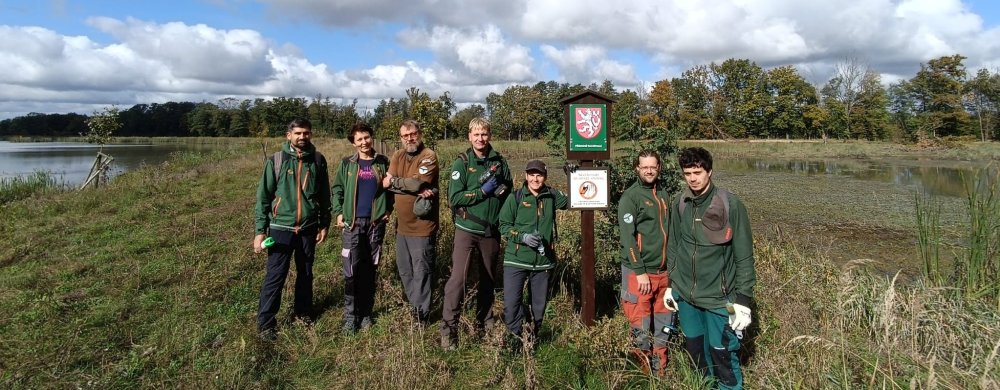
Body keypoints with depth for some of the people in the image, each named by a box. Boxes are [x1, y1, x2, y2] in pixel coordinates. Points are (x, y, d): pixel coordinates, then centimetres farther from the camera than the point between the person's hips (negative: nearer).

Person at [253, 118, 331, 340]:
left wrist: (324, 224, 9)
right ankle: (265, 323, 12)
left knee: (306, 274, 15)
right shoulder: (276, 161, -6)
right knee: (275, 276, 0)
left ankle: (303, 312, 33)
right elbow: (263, 196, -4)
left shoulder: (318, 160, 1)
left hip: (309, 228, 3)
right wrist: (260, 231, -7)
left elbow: (324, 195, 8)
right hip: (281, 228, -2)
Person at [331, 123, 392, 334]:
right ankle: (350, 315, 5)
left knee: (370, 269, 7)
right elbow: (337, 189, 8)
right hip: (353, 222, -1)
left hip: (376, 222, 1)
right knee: (351, 270, -5)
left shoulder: (383, 162, 5)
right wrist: (338, 212, -3)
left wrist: (389, 209, 1)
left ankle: (366, 313, 18)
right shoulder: (347, 163, 4)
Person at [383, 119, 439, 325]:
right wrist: (418, 192, -19)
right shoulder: (397, 156, 8)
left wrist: (393, 181, -8)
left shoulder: (429, 156, -12)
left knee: (421, 271, 2)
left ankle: (420, 314, 15)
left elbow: (417, 183, -24)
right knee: (404, 270, 18)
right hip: (402, 224, 7)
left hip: (422, 225, -7)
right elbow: (387, 183, -7)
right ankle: (414, 305, 35)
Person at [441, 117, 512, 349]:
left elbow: (510, 191, 14)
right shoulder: (462, 163, -6)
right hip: (467, 228, -4)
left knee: (488, 278, 15)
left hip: (492, 230, 4)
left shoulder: (499, 162, 3)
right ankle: (448, 329, -3)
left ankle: (485, 322, 32)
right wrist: (483, 191, -18)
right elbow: (454, 198, -14)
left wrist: (502, 189, -8)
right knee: (458, 276, -11)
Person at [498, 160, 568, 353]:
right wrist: (522, 236, -18)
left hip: (543, 261, 3)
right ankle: (514, 338, 17)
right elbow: (504, 225, -3)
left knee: (539, 303, 14)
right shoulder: (515, 197, -5)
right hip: (517, 260, -2)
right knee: (511, 302, -5)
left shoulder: (552, 195, 2)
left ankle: (533, 337, 36)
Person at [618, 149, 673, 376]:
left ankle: (660, 371, 29)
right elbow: (627, 237, -14)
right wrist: (640, 272, -17)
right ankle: (644, 374, 15)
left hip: (663, 271, 6)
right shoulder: (630, 196, -8)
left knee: (663, 325, 14)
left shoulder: (664, 194, 12)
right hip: (639, 272, -6)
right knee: (640, 327, 0)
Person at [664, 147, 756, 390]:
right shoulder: (679, 204, 0)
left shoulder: (730, 205, -12)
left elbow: (744, 256, -9)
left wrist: (743, 299, -11)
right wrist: (671, 285, 13)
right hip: (685, 295, 4)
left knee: (722, 353, 1)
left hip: (719, 297, -4)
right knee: (695, 351, 17)